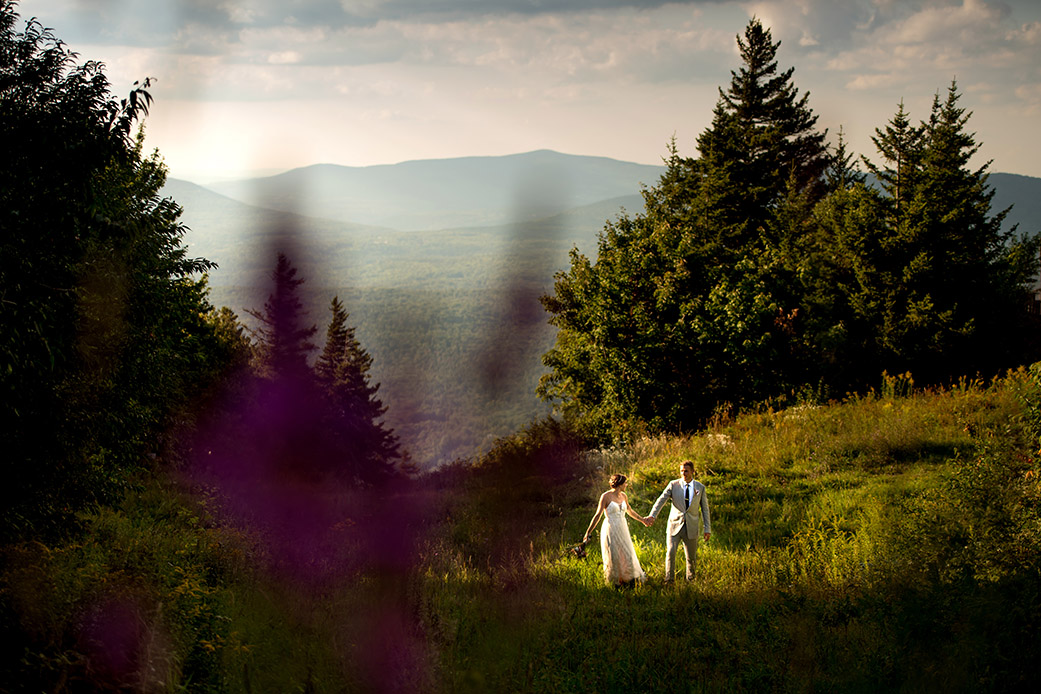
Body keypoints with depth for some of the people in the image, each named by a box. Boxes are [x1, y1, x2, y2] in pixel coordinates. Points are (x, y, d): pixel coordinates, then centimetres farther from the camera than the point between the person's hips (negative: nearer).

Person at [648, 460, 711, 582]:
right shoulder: (673, 485, 1)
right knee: (670, 553, -13)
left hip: (691, 528, 1)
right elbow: (661, 500, -9)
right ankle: (668, 580, -5)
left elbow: (705, 509, 8)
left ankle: (690, 580, 25)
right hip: (675, 525, -1)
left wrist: (707, 529, 4)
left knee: (691, 557, 6)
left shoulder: (700, 488, 5)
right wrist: (652, 515, -25)